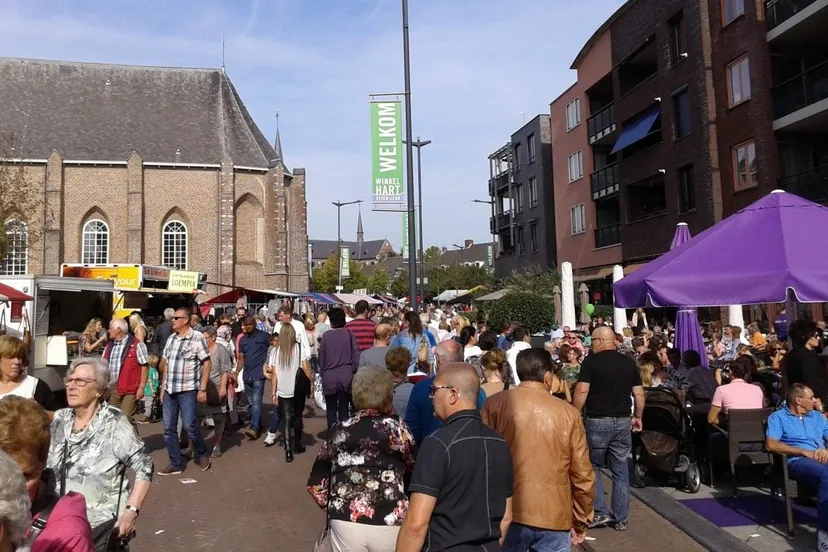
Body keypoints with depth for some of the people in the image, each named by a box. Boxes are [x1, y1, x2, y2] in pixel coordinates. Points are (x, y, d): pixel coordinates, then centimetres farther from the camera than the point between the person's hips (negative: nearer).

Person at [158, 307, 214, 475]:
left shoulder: (197, 338, -9)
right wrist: (163, 387, 12)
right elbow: (166, 364, 16)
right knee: (169, 428, 6)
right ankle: (175, 464, 16)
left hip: (188, 390, -6)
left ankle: (202, 454, 20)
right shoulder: (171, 339, 10)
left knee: (189, 426, -5)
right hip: (169, 391, 6)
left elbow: (207, 363, -9)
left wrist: (202, 389, -13)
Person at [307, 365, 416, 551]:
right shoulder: (398, 428, 0)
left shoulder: (340, 431, 5)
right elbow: (414, 472, 1)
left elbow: (315, 483, 6)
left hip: (346, 522, 1)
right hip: (390, 524, -1)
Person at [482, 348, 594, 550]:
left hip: (507, 514, 1)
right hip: (554, 517, 0)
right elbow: (582, 475, 0)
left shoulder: (495, 404, -5)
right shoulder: (568, 414, -4)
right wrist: (581, 521, 14)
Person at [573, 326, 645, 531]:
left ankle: (600, 512, 9)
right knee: (620, 471, 12)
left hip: (597, 421, -4)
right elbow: (639, 394, 8)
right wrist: (637, 417, 20)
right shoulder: (629, 362, 6)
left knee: (590, 467, 13)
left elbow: (581, 392, -15)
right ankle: (621, 518, 18)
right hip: (622, 422, 4)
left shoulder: (591, 361, -8)